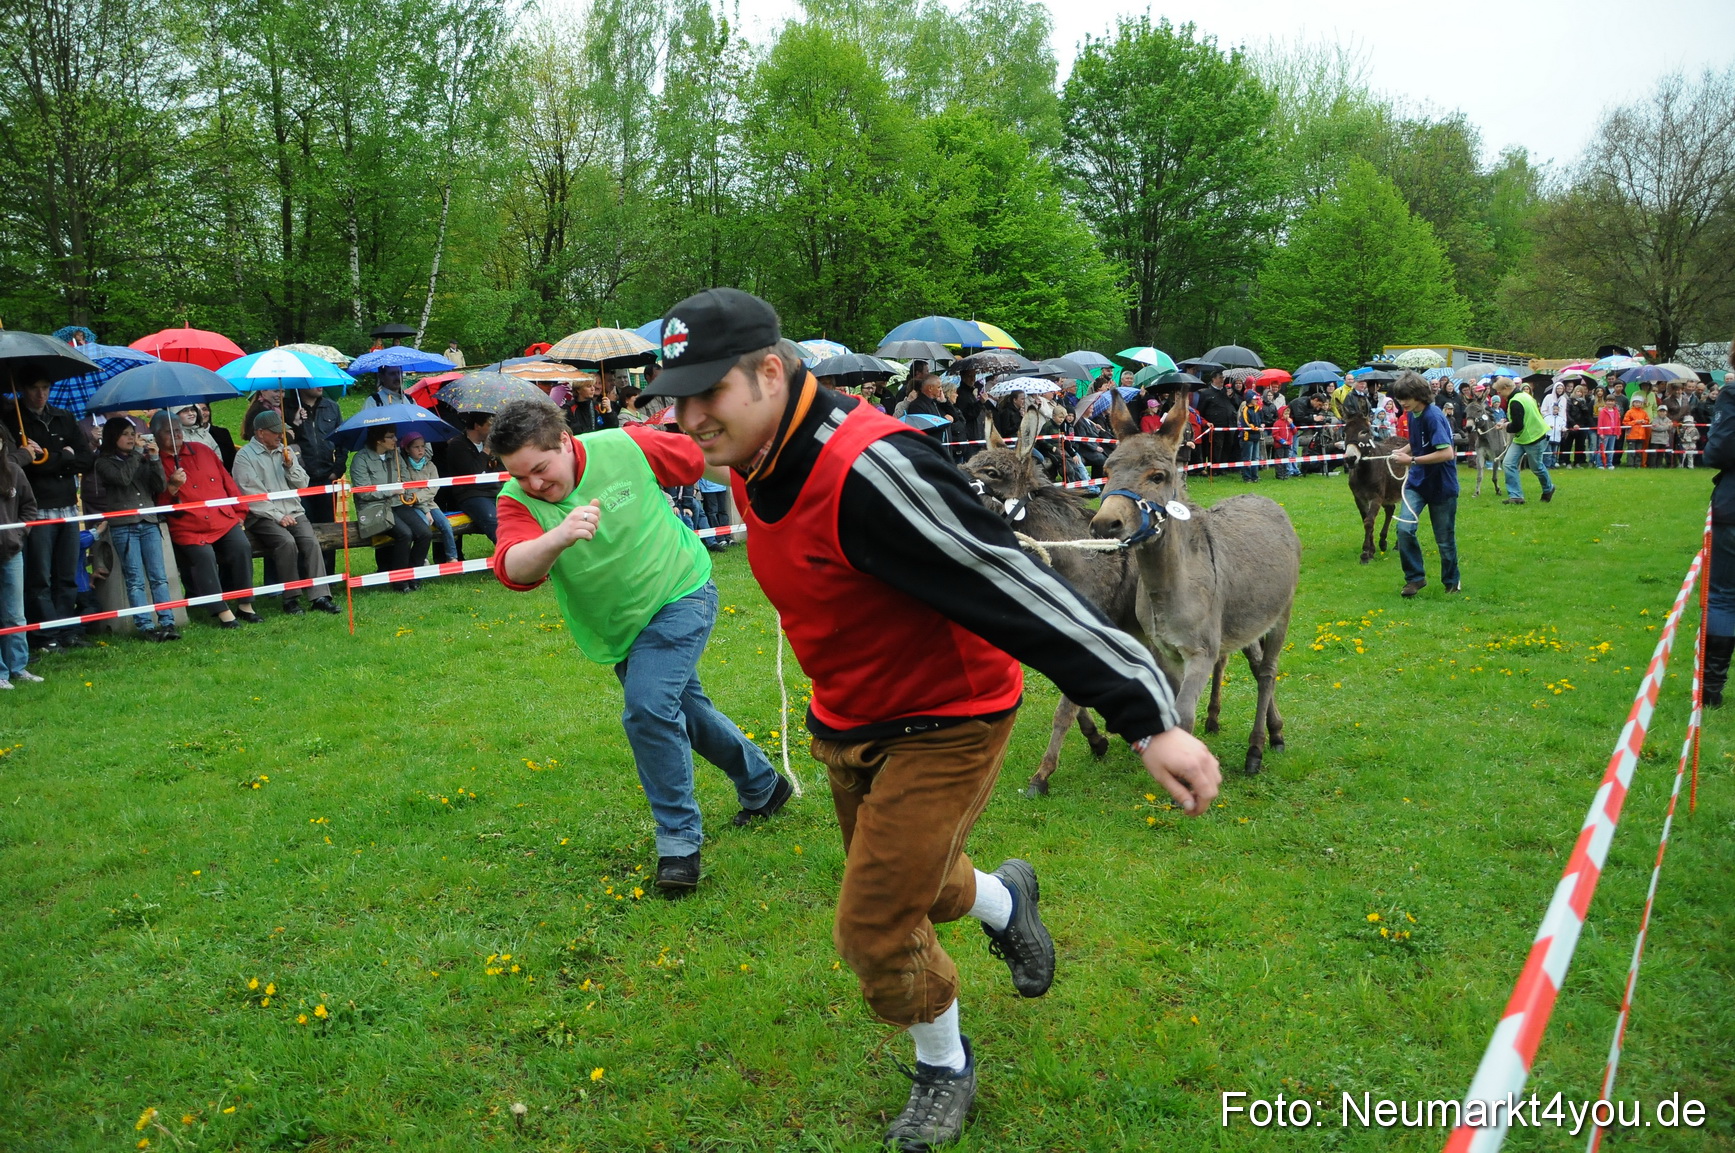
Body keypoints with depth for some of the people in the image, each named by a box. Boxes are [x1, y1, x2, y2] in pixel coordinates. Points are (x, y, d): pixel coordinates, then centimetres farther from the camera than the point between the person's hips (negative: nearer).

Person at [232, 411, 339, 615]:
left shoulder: (285, 451, 18)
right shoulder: (245, 456, 0)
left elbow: (303, 484, 14)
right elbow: (251, 495, -9)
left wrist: (290, 466, -3)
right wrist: (278, 516, -14)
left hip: (293, 512, 5)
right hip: (263, 516, -5)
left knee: (310, 541, -23)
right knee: (287, 542, -31)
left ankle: (320, 597, -27)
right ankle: (291, 599, -21)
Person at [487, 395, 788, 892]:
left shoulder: (626, 447, -21)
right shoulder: (517, 501, -18)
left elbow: (698, 460, -2)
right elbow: (513, 569, -38)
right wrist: (559, 537, -56)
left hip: (681, 595, -5)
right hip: (619, 628, 5)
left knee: (647, 710, -22)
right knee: (685, 712, 20)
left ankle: (679, 840, -7)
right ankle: (763, 786, 44)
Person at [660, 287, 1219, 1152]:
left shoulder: (866, 466, -34)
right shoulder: (752, 468, -5)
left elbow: (1012, 587, -36)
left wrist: (1149, 720, -36)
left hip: (944, 723, -8)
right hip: (851, 721, 8)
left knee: (875, 930, -2)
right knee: (907, 885, 24)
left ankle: (944, 1068, 28)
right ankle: (1004, 899, 57)